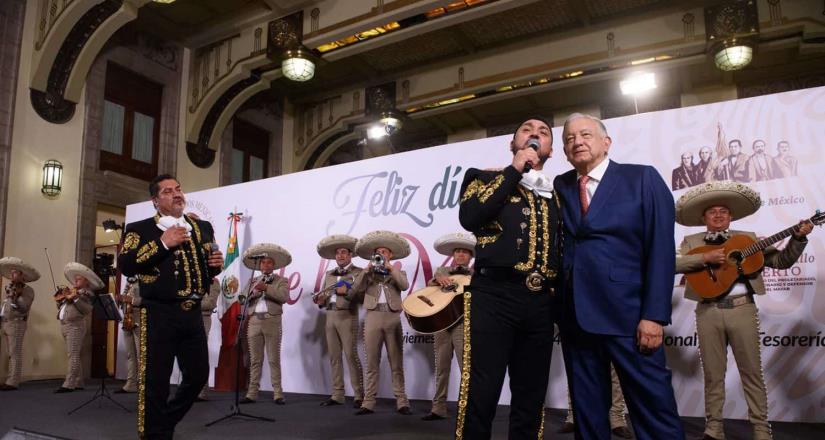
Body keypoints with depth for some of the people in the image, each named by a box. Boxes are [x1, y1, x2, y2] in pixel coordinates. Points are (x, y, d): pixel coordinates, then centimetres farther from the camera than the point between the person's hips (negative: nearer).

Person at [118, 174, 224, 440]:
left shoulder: (203, 228, 15)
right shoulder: (140, 229, 0)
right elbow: (124, 265, -13)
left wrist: (217, 264, 2)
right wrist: (162, 243, -19)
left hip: (193, 314, 5)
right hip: (159, 315, -5)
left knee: (198, 375, 12)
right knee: (155, 380, -1)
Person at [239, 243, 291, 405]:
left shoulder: (281, 280, 8)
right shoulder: (253, 281, 19)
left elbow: (284, 296, -10)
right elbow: (243, 298, 8)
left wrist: (267, 288, -16)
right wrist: (255, 291, -10)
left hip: (272, 321, -3)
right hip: (254, 321, 4)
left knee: (274, 359, -3)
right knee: (255, 360, 6)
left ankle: (278, 394, -1)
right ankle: (252, 393, 9)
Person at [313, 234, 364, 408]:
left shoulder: (358, 272, 1)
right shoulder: (329, 274, 20)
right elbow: (322, 295, 19)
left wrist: (347, 291, -23)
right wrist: (320, 301, -3)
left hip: (347, 317, -6)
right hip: (330, 317, 6)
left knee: (351, 355, -10)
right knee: (334, 357, 6)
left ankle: (359, 396, -6)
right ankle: (337, 395, 11)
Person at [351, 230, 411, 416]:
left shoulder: (398, 273, 15)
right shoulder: (368, 273, 17)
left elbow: (404, 286, -8)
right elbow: (356, 290, 0)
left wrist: (390, 268, -8)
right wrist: (368, 270, -7)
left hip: (393, 318, -1)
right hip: (373, 318, 1)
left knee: (397, 363, -1)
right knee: (371, 363, 1)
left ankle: (402, 402, 1)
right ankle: (368, 402, 3)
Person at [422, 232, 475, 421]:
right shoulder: (442, 271, 17)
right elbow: (429, 286, 2)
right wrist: (438, 280, -18)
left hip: (464, 323, -3)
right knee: (441, 367, 8)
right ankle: (438, 408, 16)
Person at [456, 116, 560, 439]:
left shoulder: (557, 194, 21)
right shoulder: (487, 178, 11)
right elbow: (469, 216, -10)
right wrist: (514, 171, -4)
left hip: (541, 303, 5)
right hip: (494, 296, -4)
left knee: (531, 401, 9)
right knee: (480, 397, -8)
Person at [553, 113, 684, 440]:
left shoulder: (642, 179, 2)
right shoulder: (560, 187, 13)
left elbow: (661, 250, -6)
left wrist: (653, 315, -12)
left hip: (628, 315, -4)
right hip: (574, 316, 4)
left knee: (653, 407, -1)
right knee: (587, 410, 12)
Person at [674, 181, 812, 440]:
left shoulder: (747, 239, 13)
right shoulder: (692, 242, 9)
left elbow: (781, 261, 11)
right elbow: (675, 264, -8)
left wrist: (798, 238, -3)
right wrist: (705, 258, -18)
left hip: (742, 309, 1)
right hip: (708, 311, 0)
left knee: (752, 372, 5)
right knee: (713, 373, 6)